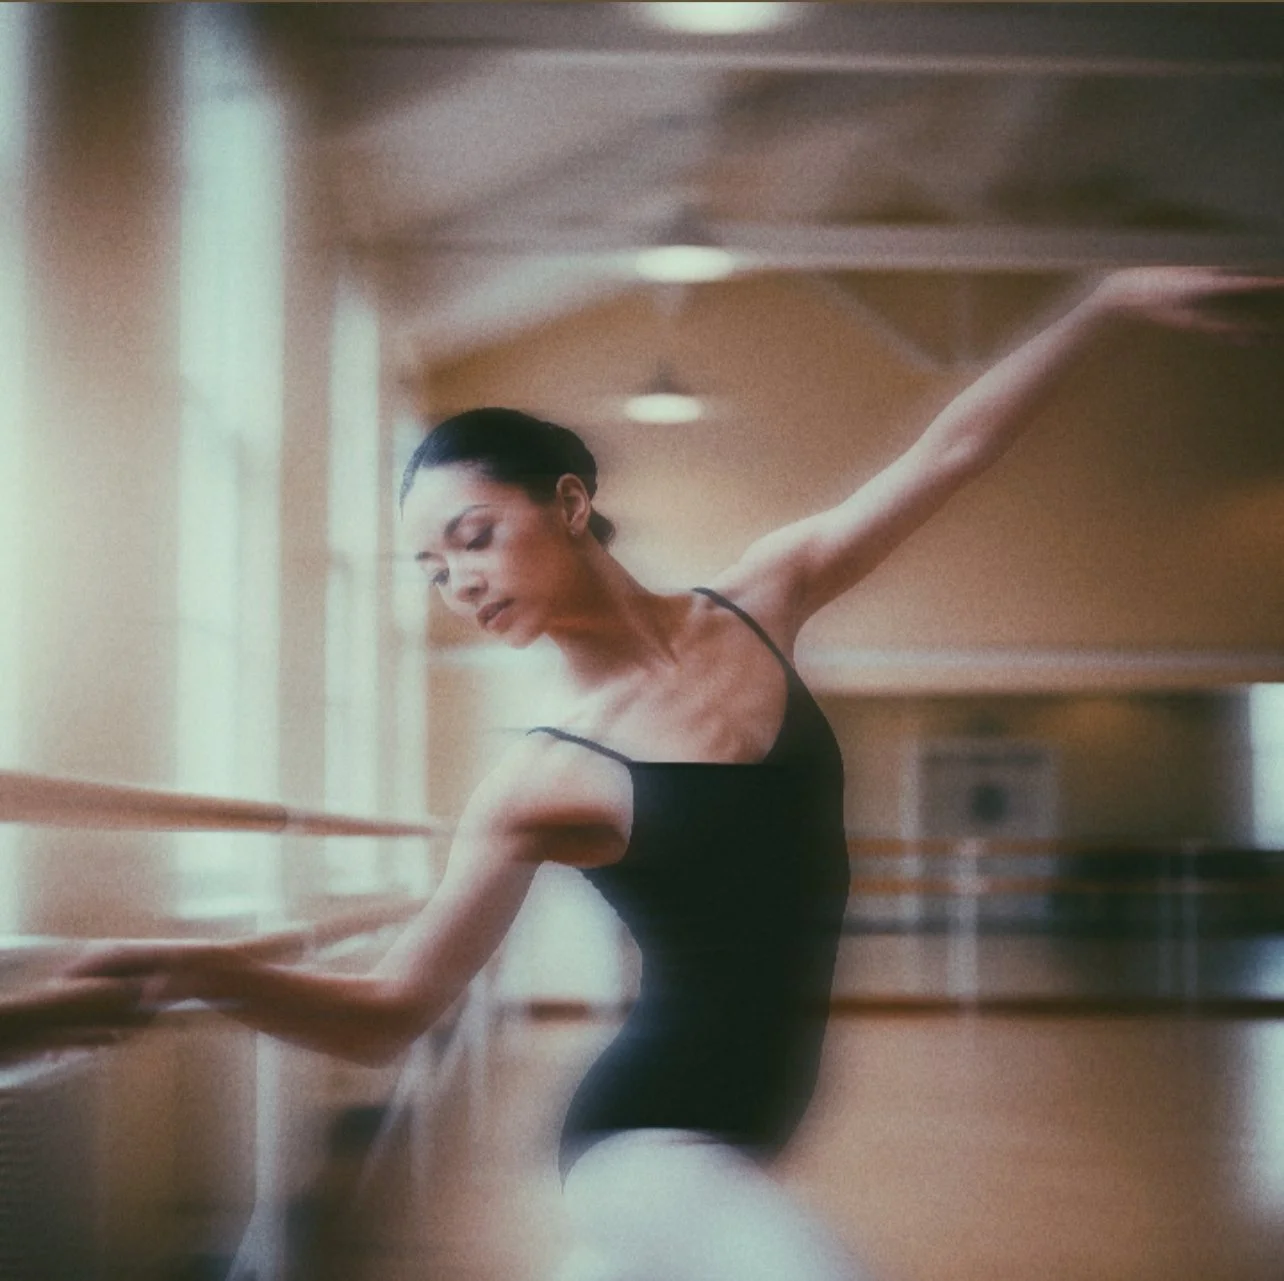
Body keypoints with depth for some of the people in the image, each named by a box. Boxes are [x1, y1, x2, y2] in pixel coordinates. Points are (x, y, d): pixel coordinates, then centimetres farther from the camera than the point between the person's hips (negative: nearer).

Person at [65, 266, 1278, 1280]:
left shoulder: (759, 598, 1)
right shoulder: (542, 781, -11)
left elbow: (950, 450, 5)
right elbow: (391, 1012, -13)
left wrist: (1107, 298, 4)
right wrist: (226, 977, -31)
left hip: (729, 1141, 6)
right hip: (647, 1137, -6)